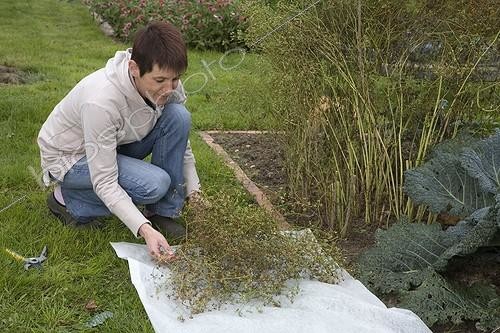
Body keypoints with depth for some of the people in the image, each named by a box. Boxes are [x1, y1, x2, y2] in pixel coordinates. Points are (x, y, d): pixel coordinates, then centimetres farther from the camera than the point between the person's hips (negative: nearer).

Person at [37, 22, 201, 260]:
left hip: (116, 146, 6)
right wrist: (144, 229, -41)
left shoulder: (166, 84, -19)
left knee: (178, 116, -19)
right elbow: (105, 183, -33)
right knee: (155, 184, -29)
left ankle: (162, 213, -6)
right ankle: (69, 200, -3)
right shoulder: (101, 101, -38)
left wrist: (194, 189, -9)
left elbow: (180, 141, -2)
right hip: (71, 157, -6)